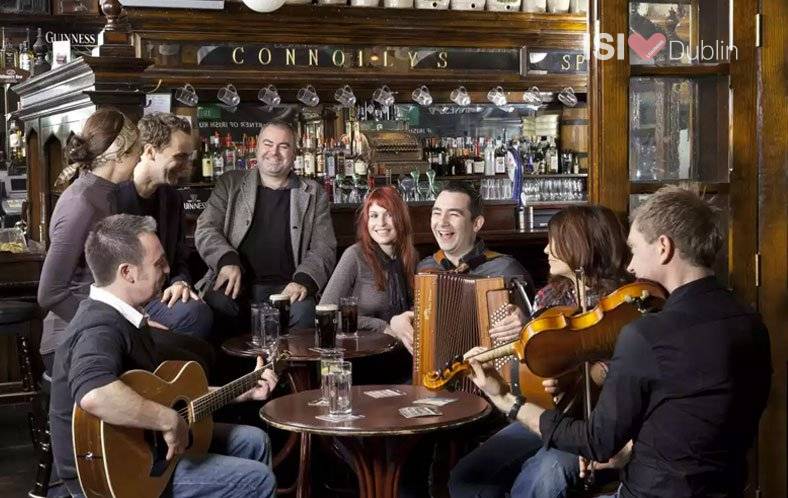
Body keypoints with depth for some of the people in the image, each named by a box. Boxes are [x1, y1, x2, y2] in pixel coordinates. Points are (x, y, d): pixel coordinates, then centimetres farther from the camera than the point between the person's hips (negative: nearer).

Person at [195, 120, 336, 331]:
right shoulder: (230, 184, 16)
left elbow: (324, 248, 8)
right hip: (235, 283, 0)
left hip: (285, 288, 0)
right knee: (216, 302, -33)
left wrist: (304, 281, -11)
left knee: (303, 311, -33)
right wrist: (227, 261, -12)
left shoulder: (314, 194, 15)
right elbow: (206, 229, 8)